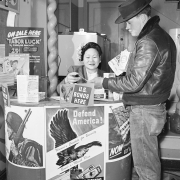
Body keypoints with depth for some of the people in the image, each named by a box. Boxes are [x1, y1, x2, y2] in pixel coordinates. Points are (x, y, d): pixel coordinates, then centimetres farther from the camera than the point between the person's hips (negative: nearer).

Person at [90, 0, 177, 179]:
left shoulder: (148, 43, -20)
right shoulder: (160, 36, 11)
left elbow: (134, 83, -21)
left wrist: (104, 82, -10)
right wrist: (122, 75, 10)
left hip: (144, 110, -10)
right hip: (151, 107, 10)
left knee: (145, 162, 2)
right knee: (144, 156, 19)